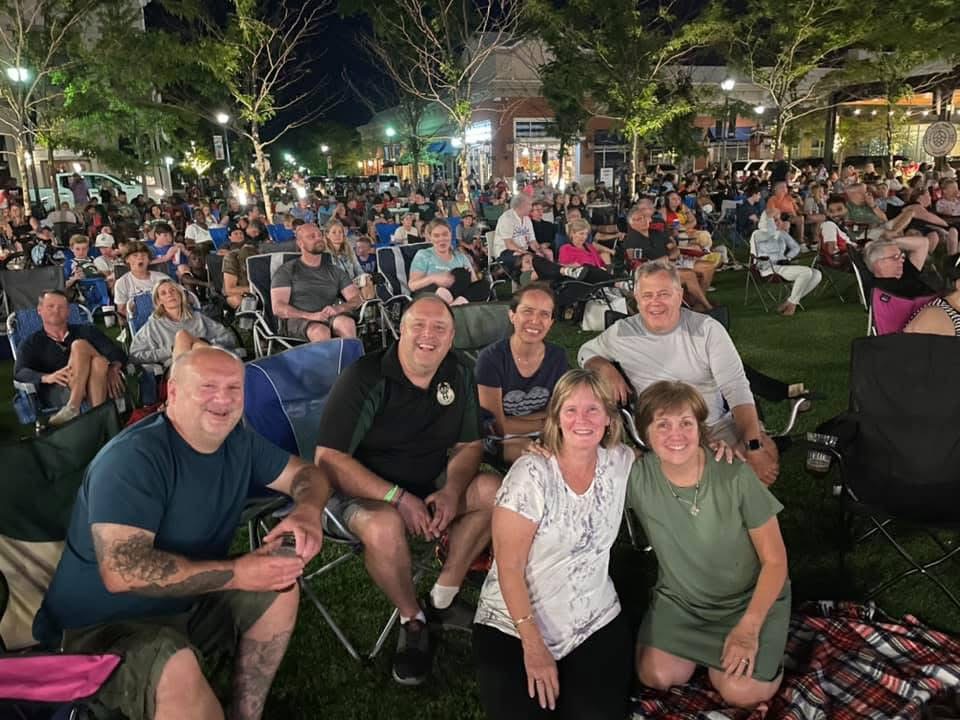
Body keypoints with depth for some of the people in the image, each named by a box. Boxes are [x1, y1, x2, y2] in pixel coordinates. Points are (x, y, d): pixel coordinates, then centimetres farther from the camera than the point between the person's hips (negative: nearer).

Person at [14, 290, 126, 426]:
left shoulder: (86, 331, 25)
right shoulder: (31, 344, 22)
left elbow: (117, 353, 12)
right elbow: (20, 373, 3)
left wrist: (113, 369, -13)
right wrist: (47, 377, -20)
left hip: (96, 388, 1)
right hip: (58, 392, -1)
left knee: (99, 361, -31)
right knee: (80, 346, -24)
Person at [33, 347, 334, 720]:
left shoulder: (238, 441, -1)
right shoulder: (133, 458, -25)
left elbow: (308, 472, 6)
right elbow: (122, 571, -33)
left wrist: (307, 511, -18)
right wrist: (236, 573, -33)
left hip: (186, 600, 8)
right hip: (102, 626, -8)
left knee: (281, 589, -5)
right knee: (177, 668, -35)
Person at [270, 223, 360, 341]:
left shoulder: (334, 271, 23)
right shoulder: (286, 271, 12)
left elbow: (356, 298, 14)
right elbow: (278, 308, -1)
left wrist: (338, 308, -10)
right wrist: (311, 316, -17)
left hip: (331, 318, 3)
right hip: (299, 319, -2)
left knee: (347, 323, -34)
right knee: (321, 331, -38)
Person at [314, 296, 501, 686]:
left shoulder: (458, 375, -2)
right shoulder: (365, 377, -19)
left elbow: (469, 445, 5)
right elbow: (329, 458, -22)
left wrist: (451, 491, -16)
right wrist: (398, 498, -28)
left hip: (430, 484, 6)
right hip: (362, 488, -5)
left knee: (495, 491, -14)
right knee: (383, 526, -37)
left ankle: (442, 598, 1)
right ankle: (412, 620, -6)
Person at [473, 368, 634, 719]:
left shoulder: (622, 462, -2)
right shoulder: (532, 473, -16)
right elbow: (509, 567, -14)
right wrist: (532, 645, -16)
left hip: (596, 621, 3)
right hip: (513, 626, -3)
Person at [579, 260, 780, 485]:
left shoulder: (707, 329, -4)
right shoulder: (622, 332, 0)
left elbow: (737, 389, -10)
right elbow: (586, 352, 19)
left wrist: (754, 447, -22)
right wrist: (605, 368, -6)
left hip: (718, 424, 1)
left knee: (767, 455, -24)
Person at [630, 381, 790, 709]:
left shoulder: (735, 476, -24)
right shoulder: (635, 476, -20)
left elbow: (775, 561, -15)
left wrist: (748, 627, -22)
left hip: (750, 598, -2)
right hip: (679, 599, 2)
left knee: (741, 693, -19)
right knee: (656, 676, -15)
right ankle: (703, 647, 18)